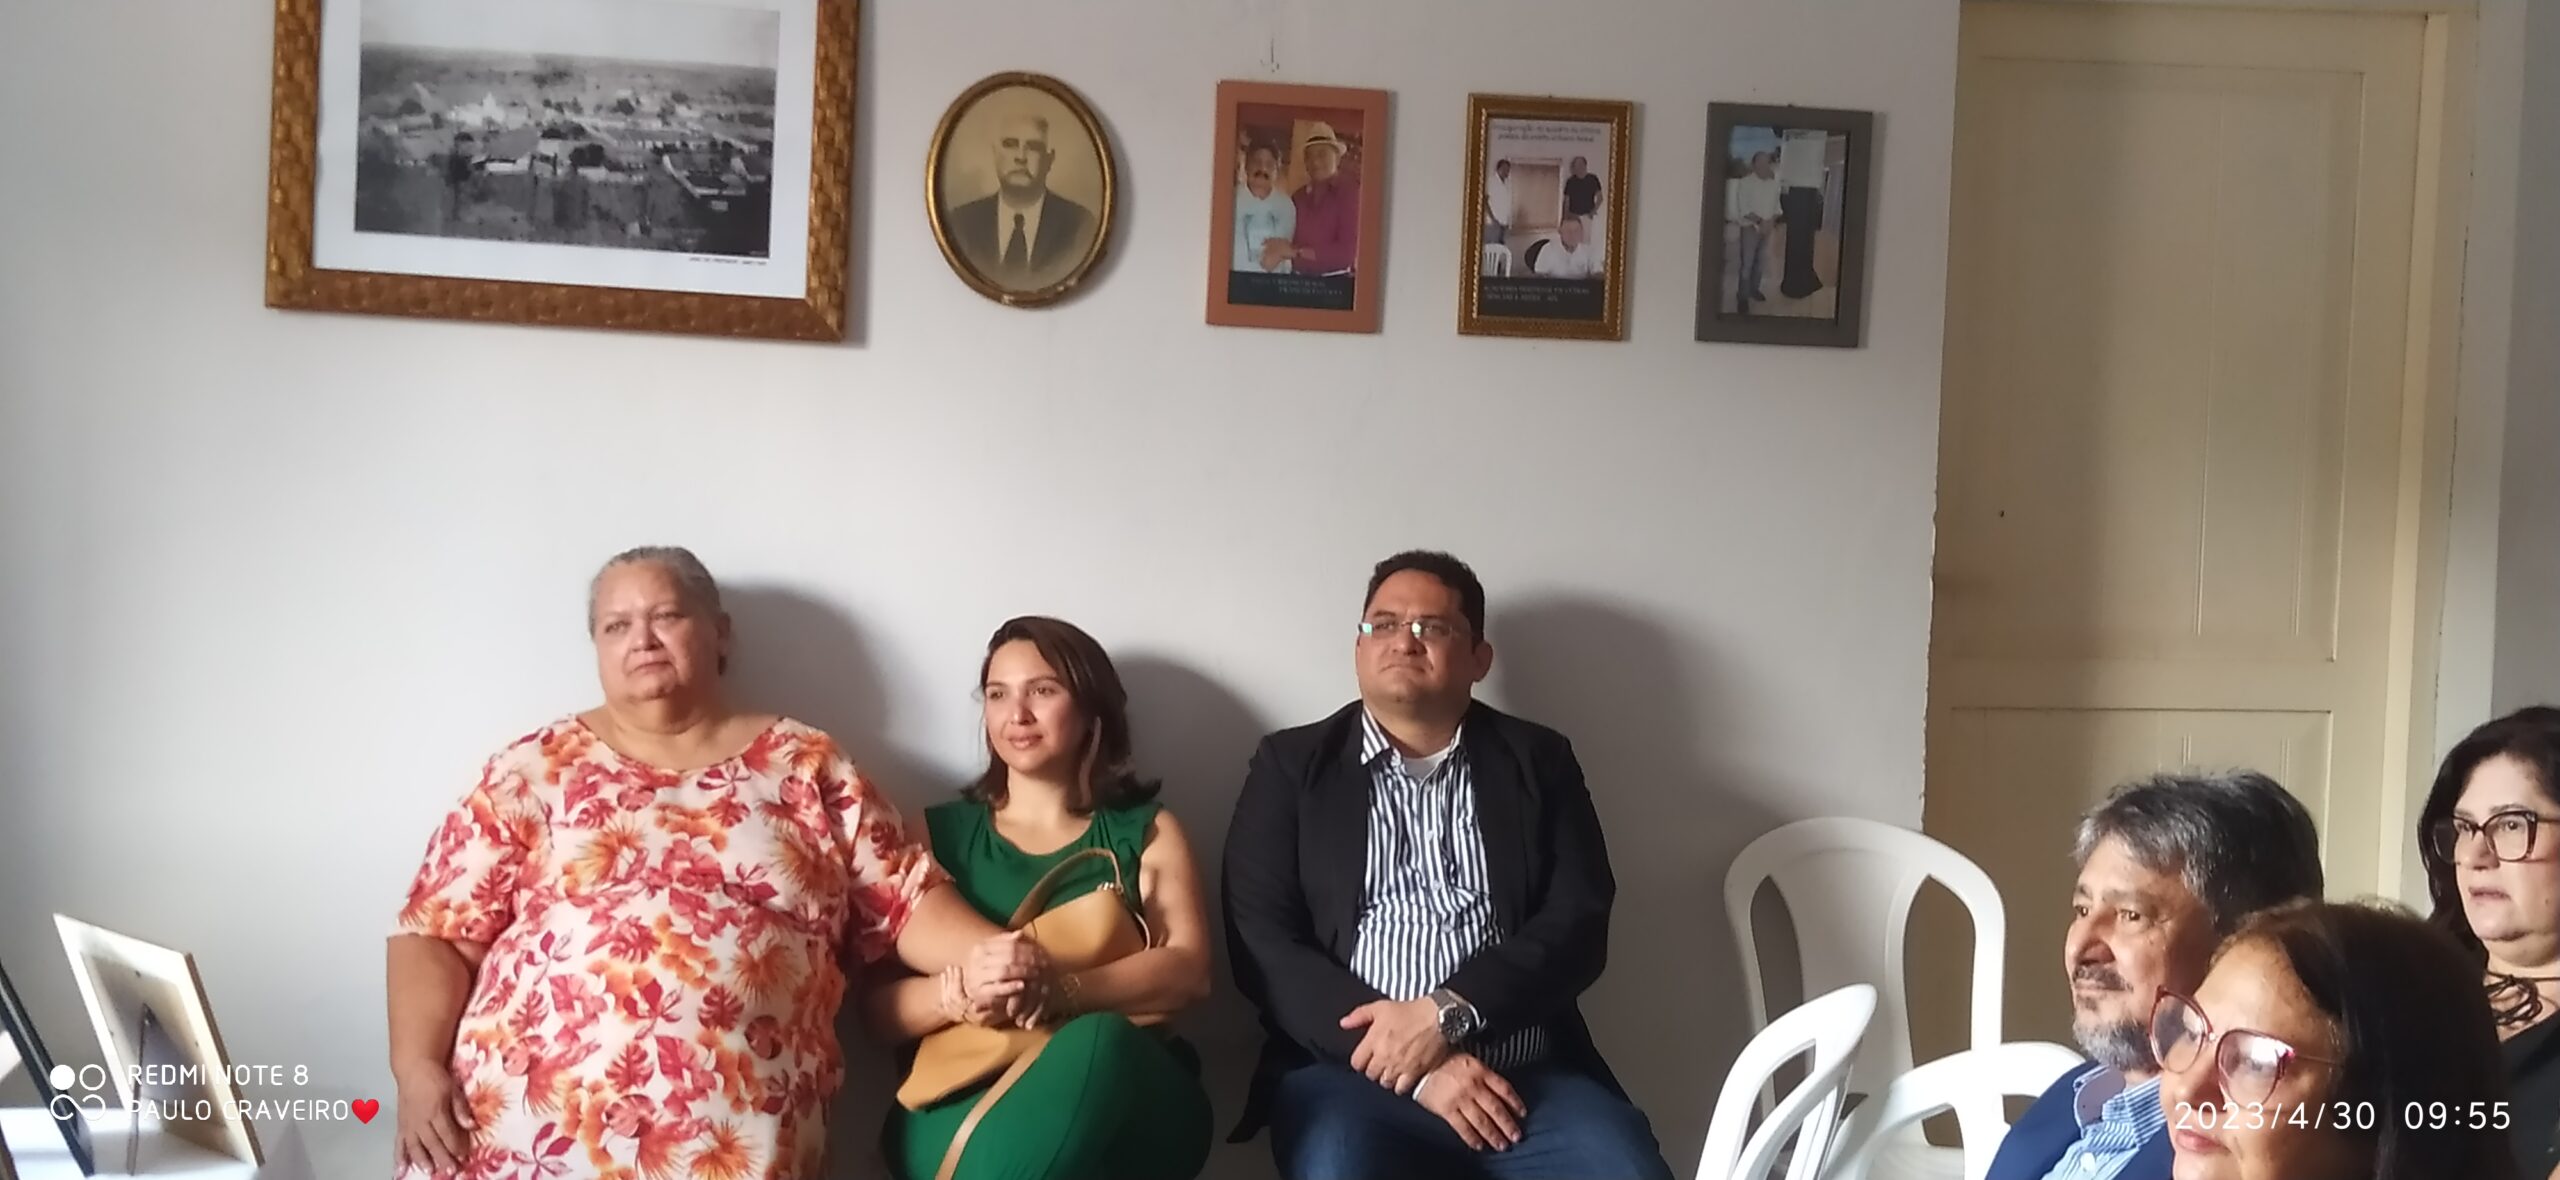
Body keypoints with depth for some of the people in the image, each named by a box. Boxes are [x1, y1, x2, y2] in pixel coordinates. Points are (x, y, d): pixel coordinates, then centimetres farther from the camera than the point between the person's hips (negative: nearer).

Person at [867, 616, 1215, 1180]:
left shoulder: (1147, 832, 17)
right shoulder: (940, 833, 18)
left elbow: (1188, 971, 0)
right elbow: (876, 1001, 9)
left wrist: (1057, 989, -20)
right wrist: (958, 993, -16)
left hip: (1118, 1096, 2)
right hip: (965, 1096, -1)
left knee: (1095, 1042, -36)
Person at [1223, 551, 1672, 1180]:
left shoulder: (1538, 760, 15)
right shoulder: (1292, 764, 11)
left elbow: (1578, 924, 4)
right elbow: (1263, 945, 1)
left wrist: (1447, 1012, -13)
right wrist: (1416, 1070, -10)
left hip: (1530, 1076, 2)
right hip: (1353, 1076, -1)